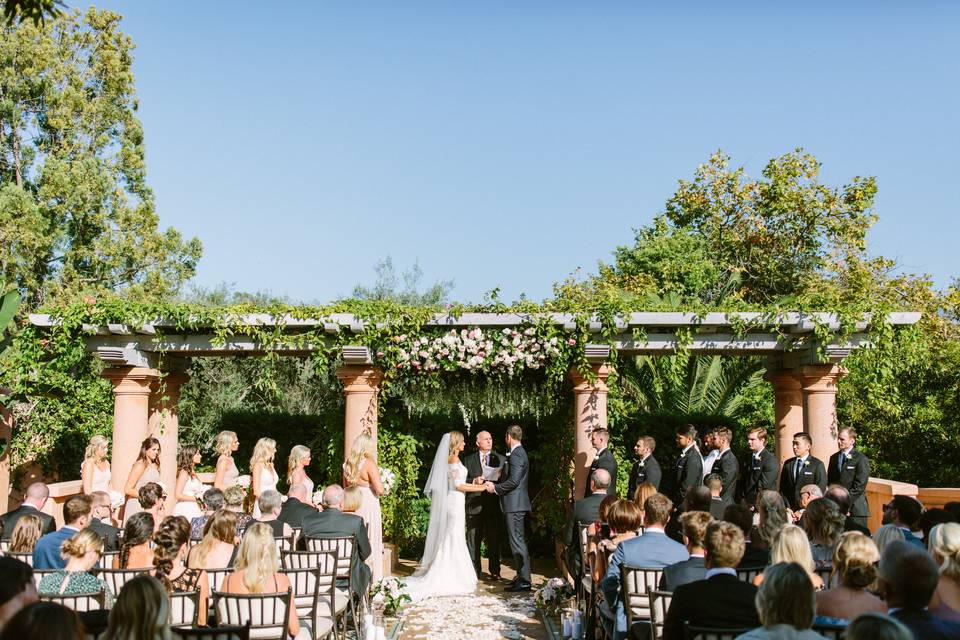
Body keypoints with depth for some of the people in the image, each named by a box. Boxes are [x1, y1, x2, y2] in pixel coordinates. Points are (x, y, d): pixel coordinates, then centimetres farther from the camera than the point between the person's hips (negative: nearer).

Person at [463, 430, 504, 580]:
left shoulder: (501, 459, 10)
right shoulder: (469, 460, 10)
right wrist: (474, 481, -12)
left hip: (494, 505, 0)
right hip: (475, 505, 0)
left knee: (494, 540, 4)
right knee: (473, 540, 3)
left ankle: (495, 571, 14)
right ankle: (473, 571, 11)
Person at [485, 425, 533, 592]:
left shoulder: (516, 455, -15)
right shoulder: (520, 453, 17)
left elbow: (513, 481, -23)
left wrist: (495, 488, -11)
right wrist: (495, 484, 12)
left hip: (514, 504, -11)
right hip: (516, 504, 11)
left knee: (517, 542, -7)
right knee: (518, 541, 14)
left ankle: (524, 580, -5)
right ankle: (522, 577, 20)